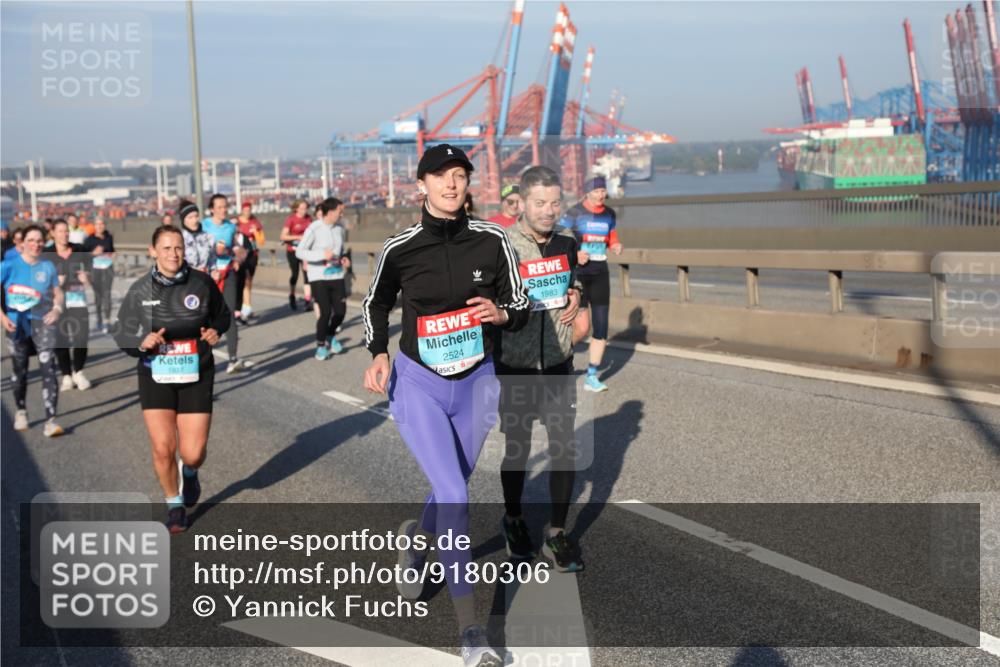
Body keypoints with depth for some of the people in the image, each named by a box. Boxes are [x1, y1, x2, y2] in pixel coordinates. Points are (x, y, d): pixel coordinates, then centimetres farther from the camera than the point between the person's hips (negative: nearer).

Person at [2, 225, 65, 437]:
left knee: (49, 369, -14)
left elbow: (57, 292, 10)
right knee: (19, 370, 12)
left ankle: (50, 421, -16)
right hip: (17, 324, 0)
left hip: (42, 321, 0)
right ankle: (21, 411, 37)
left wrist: (57, 308, -10)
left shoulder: (48, 267, 2)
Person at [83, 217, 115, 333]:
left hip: (108, 267, 1)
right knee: (97, 293, 6)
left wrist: (112, 254, 1)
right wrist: (94, 253, -18)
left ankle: (106, 321, -11)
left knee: (106, 293, -8)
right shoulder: (90, 239, -2)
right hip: (95, 268, -1)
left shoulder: (109, 238, 6)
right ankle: (99, 319, 18)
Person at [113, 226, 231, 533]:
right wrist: (141, 343, -20)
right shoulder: (139, 290, -6)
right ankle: (175, 506, 22)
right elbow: (121, 333, 1)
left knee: (193, 453, -2)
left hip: (196, 376, 0)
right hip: (156, 377, 0)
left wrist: (217, 330, -9)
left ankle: (190, 474, 38)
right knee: (163, 449, -5)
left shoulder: (202, 282, -5)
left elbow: (222, 315, 12)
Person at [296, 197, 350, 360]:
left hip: (336, 275, 5)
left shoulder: (339, 228, 5)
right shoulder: (314, 229, -12)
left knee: (340, 310, 3)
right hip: (319, 277, -5)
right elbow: (299, 252, -12)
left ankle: (330, 336, 32)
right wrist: (322, 255, -22)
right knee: (325, 311, -10)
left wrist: (344, 259, 1)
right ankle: (321, 345, 12)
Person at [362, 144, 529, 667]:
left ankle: (415, 540, 54)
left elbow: (520, 305, 2)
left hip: (476, 383, 3)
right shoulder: (400, 248, -9)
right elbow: (375, 303, 9)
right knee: (453, 496, -15)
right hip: (417, 384, -2)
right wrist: (378, 354, -5)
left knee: (450, 489, 17)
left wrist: (501, 314, -20)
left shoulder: (491, 240, -8)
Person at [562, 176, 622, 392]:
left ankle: (592, 376, 12)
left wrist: (616, 246, -2)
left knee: (601, 327, 1)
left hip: (600, 272, 5)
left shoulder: (609, 214, 8)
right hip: (577, 272, -5)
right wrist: (575, 255, -23)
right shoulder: (574, 213, -9)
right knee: (582, 328, -11)